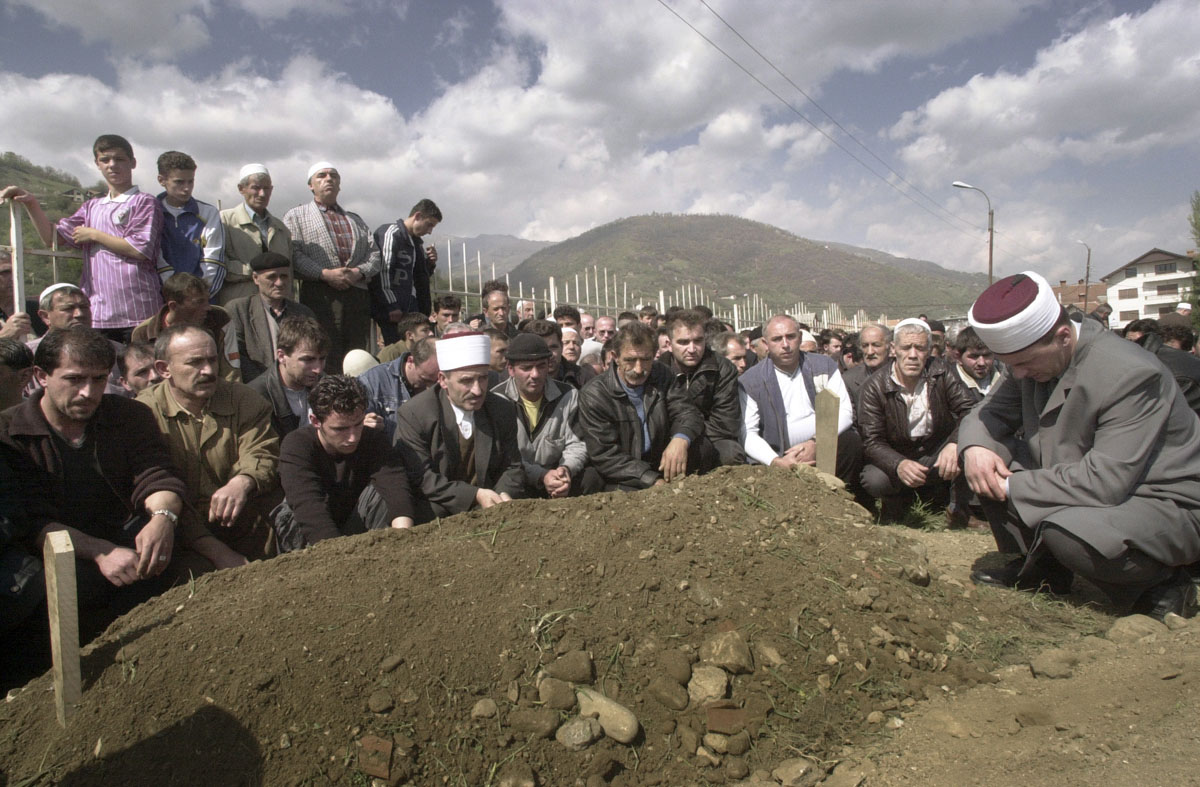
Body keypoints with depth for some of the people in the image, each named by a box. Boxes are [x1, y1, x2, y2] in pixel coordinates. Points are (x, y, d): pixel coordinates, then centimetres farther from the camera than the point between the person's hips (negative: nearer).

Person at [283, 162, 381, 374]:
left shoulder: (356, 220, 26)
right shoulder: (296, 216, 12)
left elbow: (374, 254, 15)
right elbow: (293, 254, -3)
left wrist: (359, 272, -5)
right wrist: (325, 274, -15)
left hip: (357, 292, 4)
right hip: (319, 295, -4)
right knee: (325, 356, -10)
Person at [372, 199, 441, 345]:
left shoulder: (416, 242, 19)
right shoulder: (390, 233, -7)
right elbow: (383, 272, -15)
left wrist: (430, 263, 6)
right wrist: (391, 306, -18)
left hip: (411, 308, 8)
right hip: (391, 310, -8)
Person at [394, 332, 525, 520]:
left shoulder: (503, 410, 2)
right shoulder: (413, 414, -11)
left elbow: (511, 467, 7)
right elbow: (421, 477, -13)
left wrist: (504, 495, -15)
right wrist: (475, 495, -21)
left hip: (486, 509, 2)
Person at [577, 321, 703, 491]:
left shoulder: (661, 375, 4)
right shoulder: (592, 396, -12)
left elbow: (689, 413, -2)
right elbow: (604, 456, -15)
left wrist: (681, 439, -29)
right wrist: (652, 480, -25)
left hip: (662, 468, 5)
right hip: (623, 481, -4)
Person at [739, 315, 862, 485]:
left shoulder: (824, 366, 8)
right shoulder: (749, 381, 1)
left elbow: (844, 411, 0)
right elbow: (747, 433, -5)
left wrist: (817, 442, -17)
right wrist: (776, 462, -21)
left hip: (823, 448, 3)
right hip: (782, 459, -3)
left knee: (851, 442, -26)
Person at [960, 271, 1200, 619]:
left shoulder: (1131, 374, -28)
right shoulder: (1032, 354, -5)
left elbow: (1106, 481, -34)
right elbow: (988, 412, 3)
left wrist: (1011, 487, -28)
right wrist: (975, 447, -21)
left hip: (1166, 506, -8)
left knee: (1066, 532, -37)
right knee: (986, 454, -8)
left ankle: (1161, 582, -3)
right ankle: (1039, 568, 8)